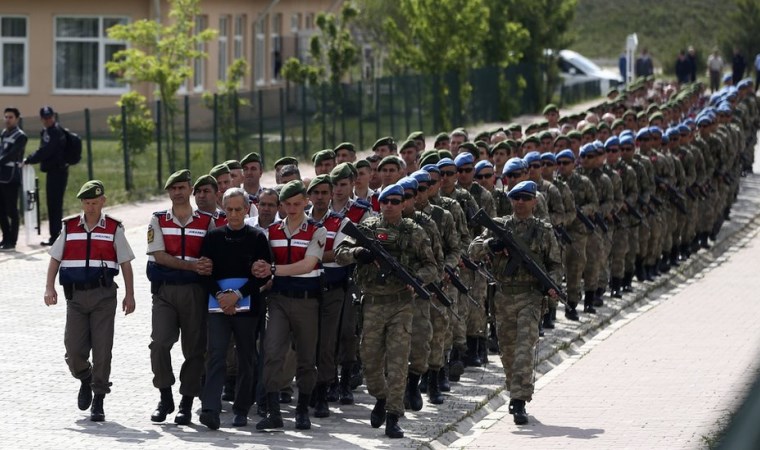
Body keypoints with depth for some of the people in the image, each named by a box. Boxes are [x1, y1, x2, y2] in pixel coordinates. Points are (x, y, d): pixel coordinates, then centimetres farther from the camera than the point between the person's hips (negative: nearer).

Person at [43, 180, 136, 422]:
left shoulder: (114, 229, 4)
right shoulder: (69, 227, 10)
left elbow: (125, 263, 5)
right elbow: (55, 259, 12)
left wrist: (129, 295, 0)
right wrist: (50, 287, 1)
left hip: (103, 295, -2)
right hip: (75, 294, 2)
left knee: (102, 349, -5)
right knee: (74, 350, -3)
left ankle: (98, 400, 4)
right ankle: (85, 380, 28)